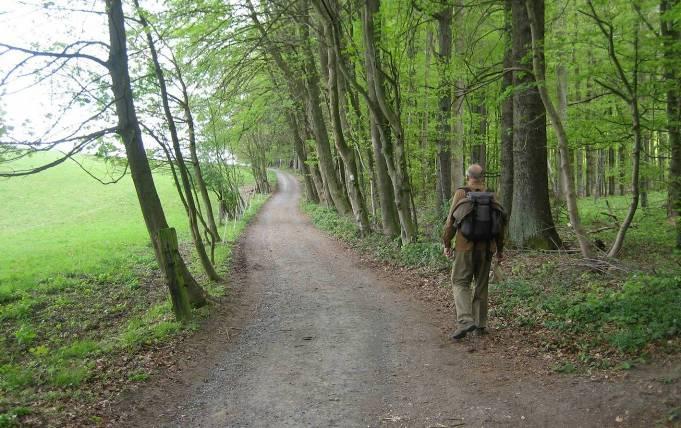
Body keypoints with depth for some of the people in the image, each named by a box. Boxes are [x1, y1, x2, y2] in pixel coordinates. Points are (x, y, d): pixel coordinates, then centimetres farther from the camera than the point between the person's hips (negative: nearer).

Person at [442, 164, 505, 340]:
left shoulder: (461, 193, -4)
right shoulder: (490, 195, 4)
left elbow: (451, 220, -6)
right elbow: (499, 223, 6)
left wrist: (447, 244, 4)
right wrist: (500, 249, 15)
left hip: (465, 247, -3)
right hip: (486, 248, 3)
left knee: (460, 283, 2)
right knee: (481, 285, 13)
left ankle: (465, 320, -16)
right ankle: (480, 325, 17)